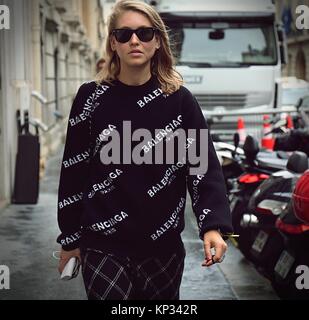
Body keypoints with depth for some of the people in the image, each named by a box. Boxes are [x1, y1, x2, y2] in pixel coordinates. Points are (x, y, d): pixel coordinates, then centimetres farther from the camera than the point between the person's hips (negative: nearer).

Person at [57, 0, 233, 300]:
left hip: (164, 245, 1)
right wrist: (70, 239, 5)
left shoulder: (179, 100, 0)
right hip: (103, 246, -1)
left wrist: (213, 226, -21)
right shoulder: (92, 98, -1)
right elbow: (74, 171, 3)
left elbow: (204, 164, -6)